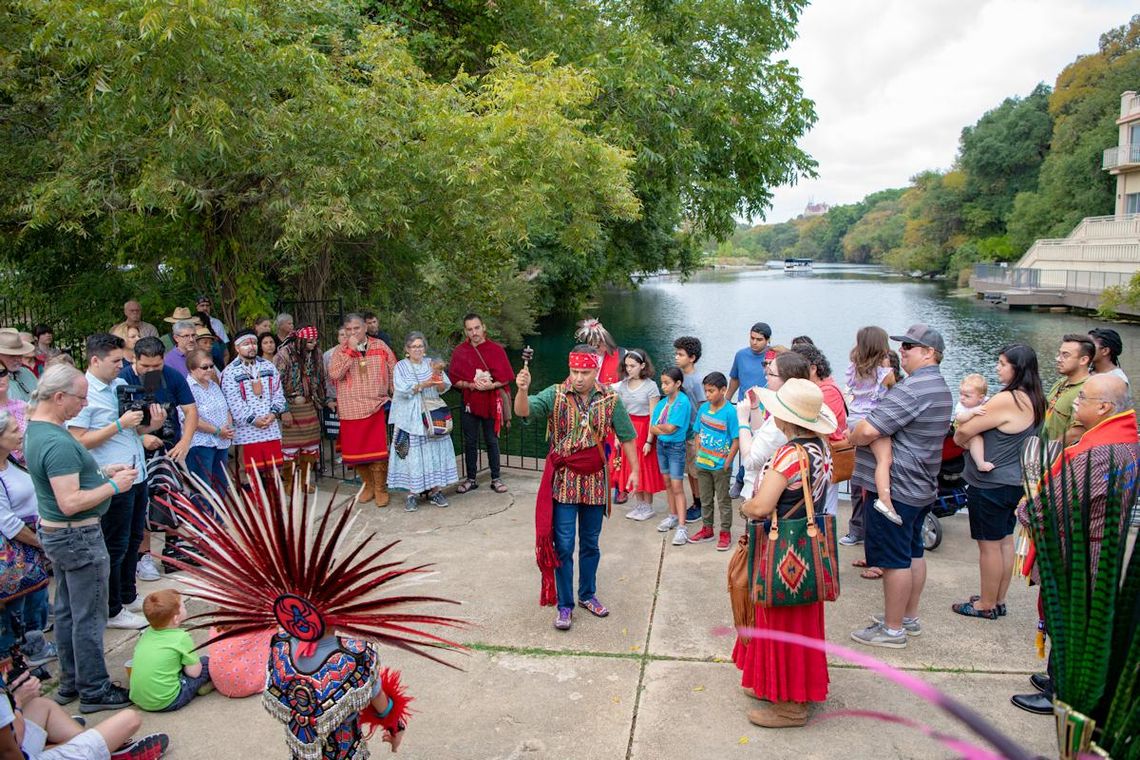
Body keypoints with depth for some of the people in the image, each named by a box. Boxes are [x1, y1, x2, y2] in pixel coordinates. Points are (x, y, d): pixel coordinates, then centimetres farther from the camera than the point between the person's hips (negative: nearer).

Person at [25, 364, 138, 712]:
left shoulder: (36, 429, 5)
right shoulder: (58, 442, -27)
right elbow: (70, 502, -30)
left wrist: (102, 471, 7)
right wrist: (113, 486, -19)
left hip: (55, 534, 10)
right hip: (79, 537, -10)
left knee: (67, 612, 20)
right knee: (89, 618, 2)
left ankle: (70, 683, 33)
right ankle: (94, 691, 14)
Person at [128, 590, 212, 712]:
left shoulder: (147, 632, 4)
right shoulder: (182, 638, -15)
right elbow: (194, 672, -10)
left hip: (137, 699, 7)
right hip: (166, 703, -7)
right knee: (207, 663, 4)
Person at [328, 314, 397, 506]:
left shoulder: (380, 346, 3)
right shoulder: (341, 351, 3)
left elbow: (393, 373, 8)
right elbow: (334, 374, -14)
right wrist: (350, 350, -15)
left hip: (376, 407, -1)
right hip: (351, 409, 1)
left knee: (378, 450, -3)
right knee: (356, 450, 9)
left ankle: (380, 488, 11)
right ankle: (368, 485, 26)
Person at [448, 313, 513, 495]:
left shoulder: (496, 349, -4)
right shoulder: (459, 352, -1)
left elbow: (506, 378, -3)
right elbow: (454, 380, 0)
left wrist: (491, 385, -19)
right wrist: (470, 385, -16)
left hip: (491, 403, -1)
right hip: (469, 403, 1)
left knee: (492, 441, 7)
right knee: (470, 443, 9)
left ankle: (496, 479, 17)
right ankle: (471, 479, 20)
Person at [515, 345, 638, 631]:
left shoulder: (610, 399, -3)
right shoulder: (555, 395, -9)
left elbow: (626, 436, 4)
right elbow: (523, 410, -23)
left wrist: (634, 470, 1)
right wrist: (522, 389, -43)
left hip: (595, 481, 2)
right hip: (564, 480, -2)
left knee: (590, 543, 16)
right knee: (563, 545, 0)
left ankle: (587, 595, 35)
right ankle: (565, 606, 13)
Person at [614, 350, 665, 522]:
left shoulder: (651, 386, -10)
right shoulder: (622, 385, 2)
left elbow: (653, 416, -11)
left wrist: (649, 440, -14)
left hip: (644, 429, -4)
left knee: (646, 468, 3)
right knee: (632, 468, 9)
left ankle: (648, 507, 16)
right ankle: (638, 504, 22)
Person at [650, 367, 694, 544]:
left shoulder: (683, 402, -16)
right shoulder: (663, 402, 4)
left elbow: (671, 428, -19)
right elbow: (653, 428, 4)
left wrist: (658, 427, -3)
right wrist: (664, 429, -12)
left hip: (676, 447, -7)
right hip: (661, 445, 7)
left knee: (677, 486, -8)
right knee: (668, 482, 16)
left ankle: (681, 527, -8)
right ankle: (673, 516, 31)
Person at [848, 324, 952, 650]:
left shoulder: (912, 389, -22)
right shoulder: (940, 388, 14)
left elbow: (869, 430, -29)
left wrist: (852, 438, -7)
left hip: (895, 488, -11)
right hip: (921, 486, 11)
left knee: (895, 559, -1)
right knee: (913, 553, 18)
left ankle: (892, 629, 8)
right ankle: (909, 617, 31)